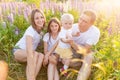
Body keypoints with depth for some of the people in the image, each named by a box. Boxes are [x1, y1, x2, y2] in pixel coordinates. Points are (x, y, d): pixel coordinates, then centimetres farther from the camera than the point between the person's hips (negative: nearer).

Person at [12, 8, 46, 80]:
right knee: (34, 54, -35)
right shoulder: (30, 31, -31)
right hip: (18, 51, -6)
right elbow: (29, 53, -41)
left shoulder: (41, 28, -9)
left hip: (27, 53, 6)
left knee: (41, 55, -25)